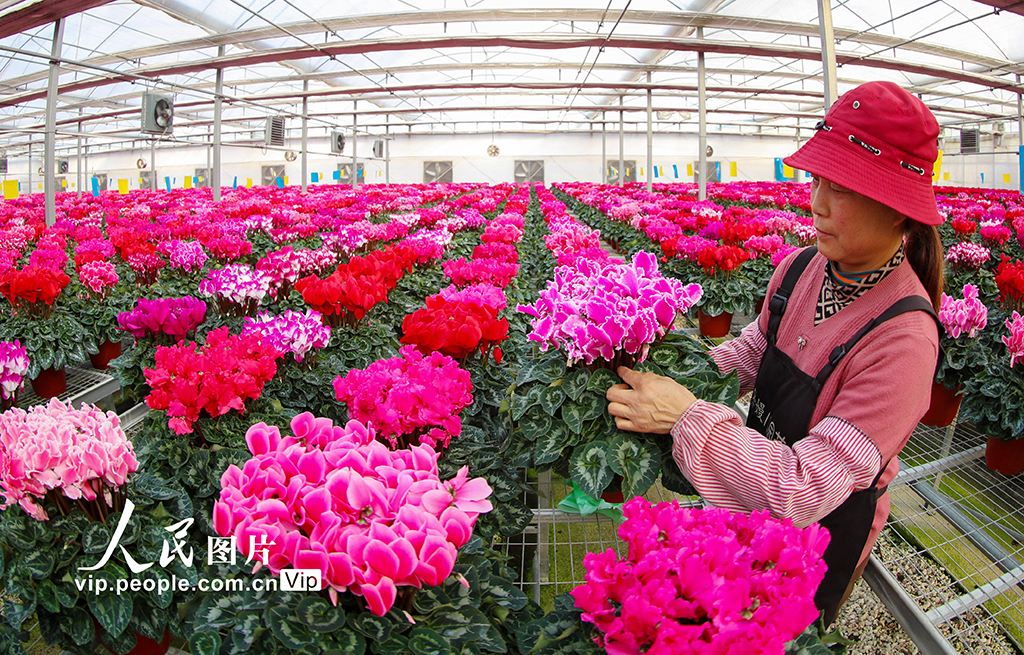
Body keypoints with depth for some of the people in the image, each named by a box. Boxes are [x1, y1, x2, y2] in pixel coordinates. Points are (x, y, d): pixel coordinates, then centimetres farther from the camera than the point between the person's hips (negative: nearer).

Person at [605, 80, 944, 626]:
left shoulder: (903, 336, -32)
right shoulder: (802, 268, -13)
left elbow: (809, 488, -33)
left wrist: (689, 416, -35)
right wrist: (682, 374, -11)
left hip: (823, 528, -5)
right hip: (757, 499, 5)